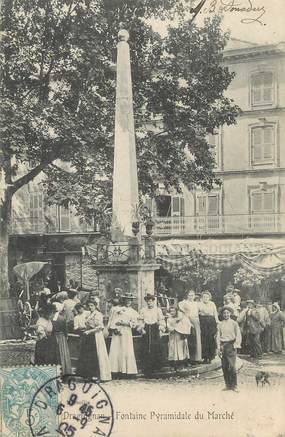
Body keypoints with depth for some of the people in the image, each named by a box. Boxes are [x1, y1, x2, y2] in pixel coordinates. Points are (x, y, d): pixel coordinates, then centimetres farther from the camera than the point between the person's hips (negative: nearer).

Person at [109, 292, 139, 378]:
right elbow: (114, 320, 6)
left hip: (126, 332, -1)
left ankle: (127, 370, -3)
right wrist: (115, 328, -10)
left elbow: (134, 323, 2)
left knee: (126, 351, -7)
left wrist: (125, 323, -11)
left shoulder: (133, 312, 13)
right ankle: (117, 371, -5)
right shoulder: (119, 309, 16)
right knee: (115, 350, -6)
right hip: (117, 332, 1)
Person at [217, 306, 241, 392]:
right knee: (224, 366, 5)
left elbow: (238, 335, 1)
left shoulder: (234, 323, 2)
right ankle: (228, 385, 14)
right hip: (223, 345, 3)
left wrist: (236, 345, -9)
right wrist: (218, 347, 3)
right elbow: (218, 336, 10)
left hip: (231, 345, -3)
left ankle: (234, 386, 1)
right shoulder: (220, 324, 9)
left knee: (232, 366, -8)